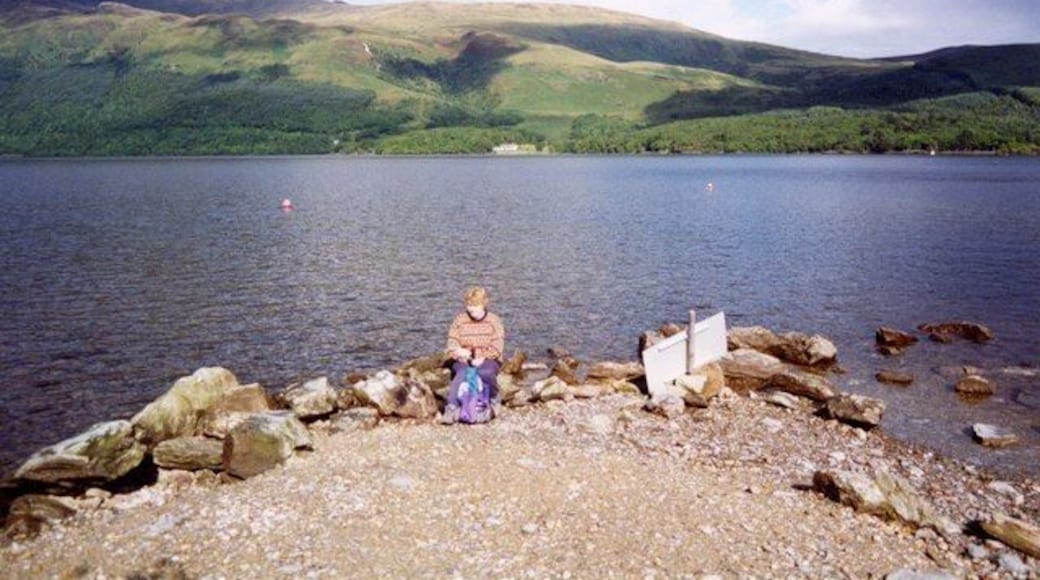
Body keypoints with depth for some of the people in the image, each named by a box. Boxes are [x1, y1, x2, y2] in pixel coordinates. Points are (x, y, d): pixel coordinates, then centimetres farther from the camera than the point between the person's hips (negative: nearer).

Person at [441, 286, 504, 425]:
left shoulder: (494, 321, 2)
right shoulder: (460, 320, 7)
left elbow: (497, 346, -7)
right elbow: (452, 343, 1)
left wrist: (482, 358, -22)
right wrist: (459, 352, -21)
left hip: (488, 361, -1)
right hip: (464, 361, 1)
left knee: (486, 372, -36)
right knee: (462, 373, -35)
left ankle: (493, 401, -8)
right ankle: (451, 409, -38)